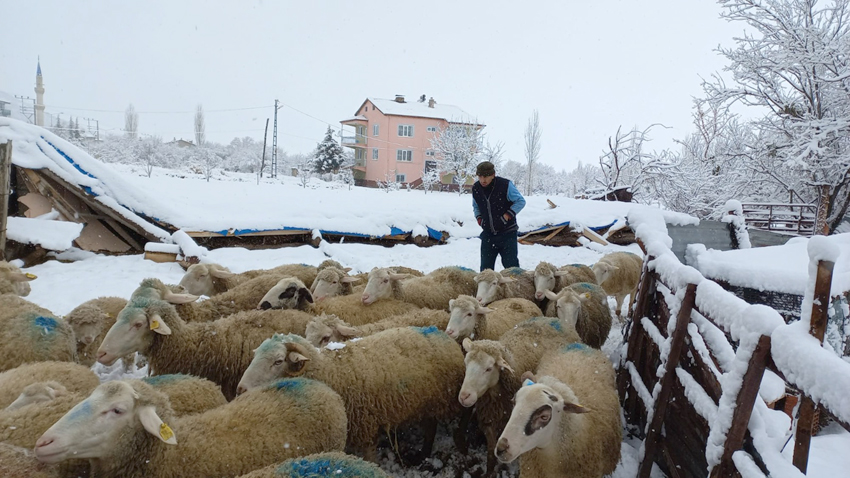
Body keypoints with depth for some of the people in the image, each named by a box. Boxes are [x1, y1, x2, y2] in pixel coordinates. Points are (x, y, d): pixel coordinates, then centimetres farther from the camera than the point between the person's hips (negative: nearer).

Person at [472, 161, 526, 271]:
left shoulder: (505, 185, -18)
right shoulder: (476, 188, -2)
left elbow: (520, 201, -8)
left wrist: (507, 215, -17)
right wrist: (479, 218, 1)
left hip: (507, 233, -4)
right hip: (488, 233, 4)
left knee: (510, 263, -2)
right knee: (486, 266, 8)